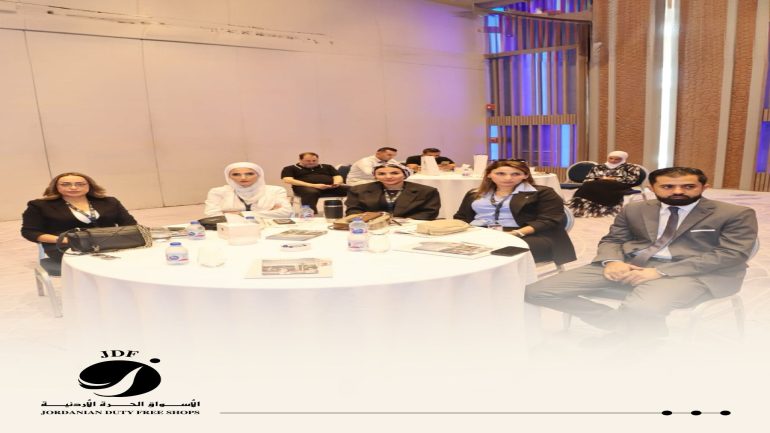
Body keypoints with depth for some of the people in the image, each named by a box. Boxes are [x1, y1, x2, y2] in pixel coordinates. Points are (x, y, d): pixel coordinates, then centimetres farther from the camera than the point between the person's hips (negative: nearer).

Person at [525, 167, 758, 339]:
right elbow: (611, 239, 17)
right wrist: (611, 261, -10)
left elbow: (732, 254, -7)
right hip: (627, 265, 5)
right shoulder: (634, 210, 17)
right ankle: (623, 326, -2)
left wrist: (660, 272, -17)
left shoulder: (736, 214, 4)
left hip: (688, 272, -4)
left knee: (642, 309, -43)